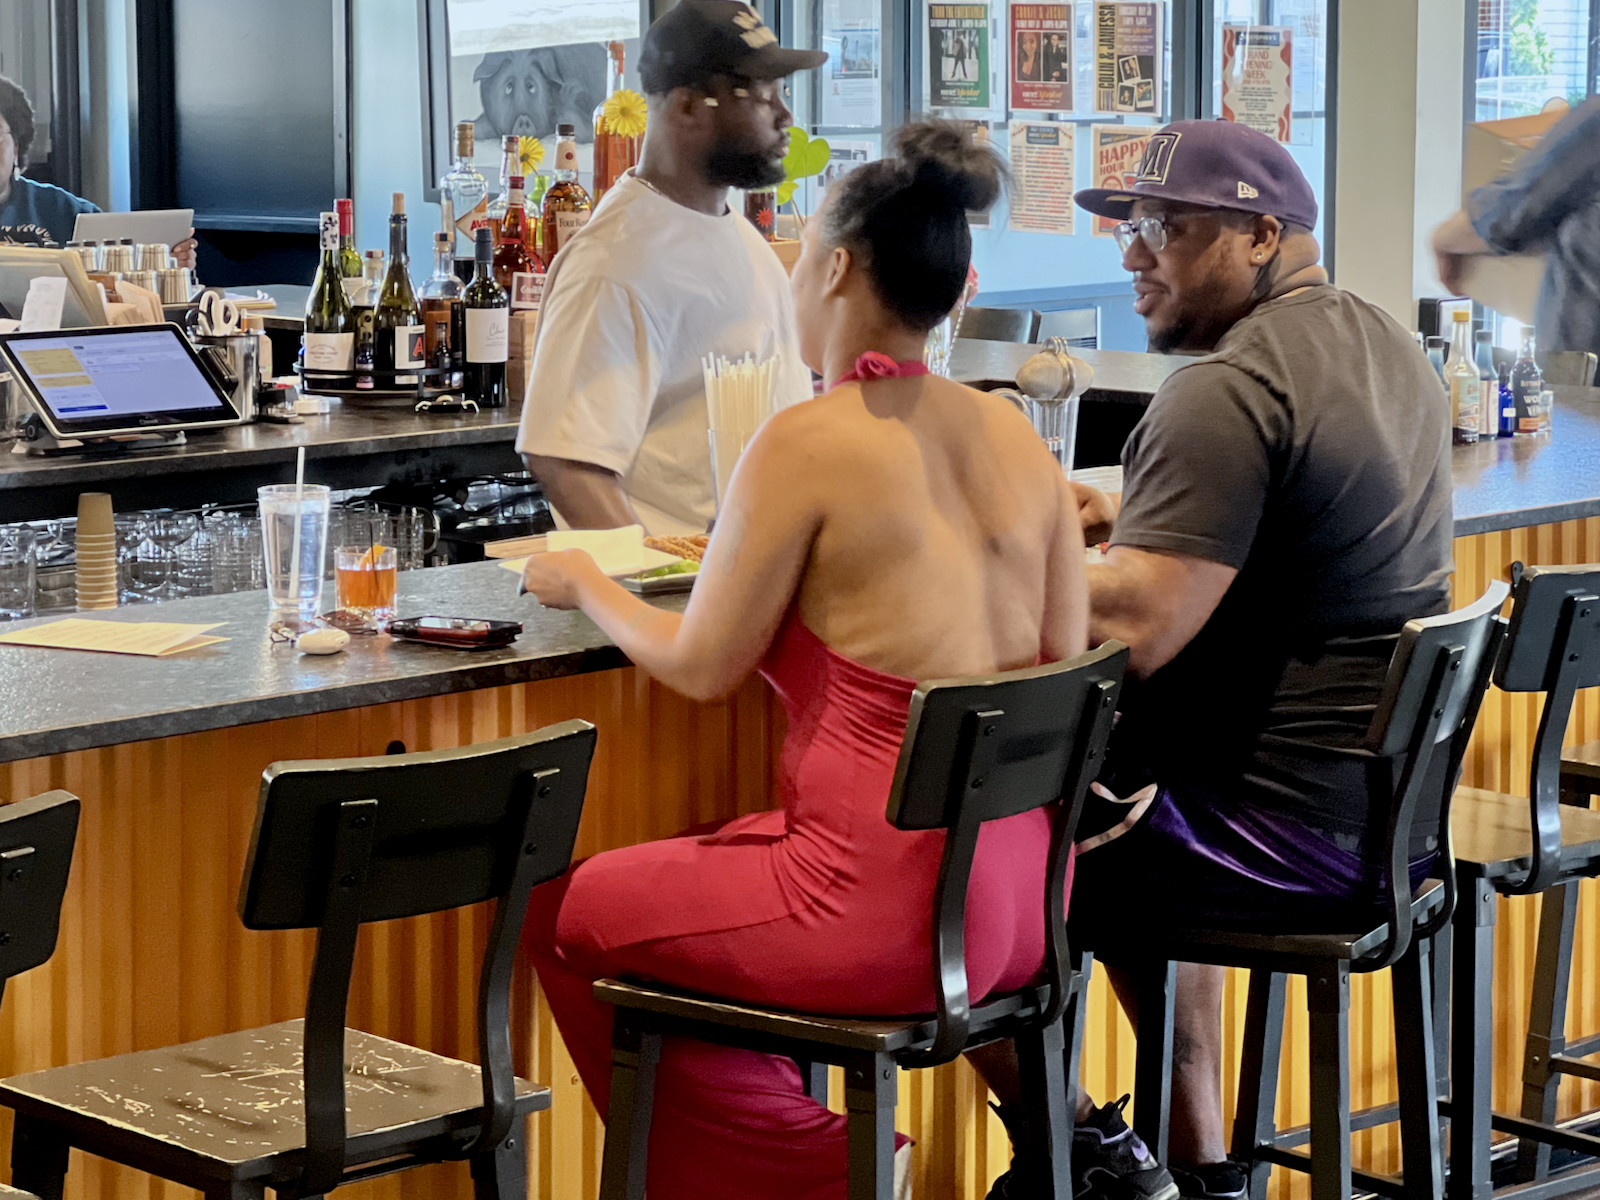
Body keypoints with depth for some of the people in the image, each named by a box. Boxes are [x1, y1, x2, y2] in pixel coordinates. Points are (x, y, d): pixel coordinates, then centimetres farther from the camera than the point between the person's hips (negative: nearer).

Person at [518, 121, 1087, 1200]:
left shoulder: (808, 443, -13)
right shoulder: (1012, 435, 5)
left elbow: (701, 666, -5)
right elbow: (1063, 652, 10)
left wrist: (583, 583, 15)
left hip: (889, 908, -8)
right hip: (1024, 902, 8)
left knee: (560, 913, 13)